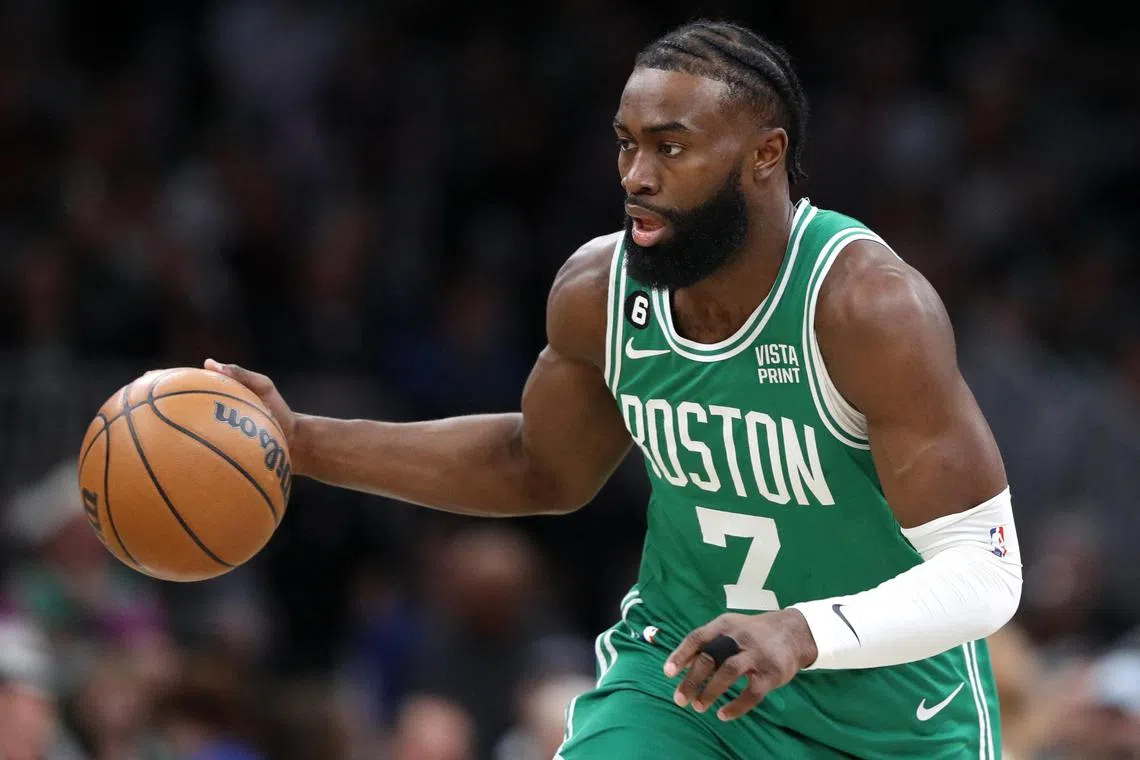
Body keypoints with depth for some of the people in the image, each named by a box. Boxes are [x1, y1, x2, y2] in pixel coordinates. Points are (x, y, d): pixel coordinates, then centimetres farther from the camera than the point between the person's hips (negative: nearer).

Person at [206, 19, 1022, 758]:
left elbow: (985, 573, -29)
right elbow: (541, 469, 12)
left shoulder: (867, 306, -27)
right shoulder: (598, 293, -10)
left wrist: (803, 635, -46)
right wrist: (304, 443, 4)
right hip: (680, 667, 3)